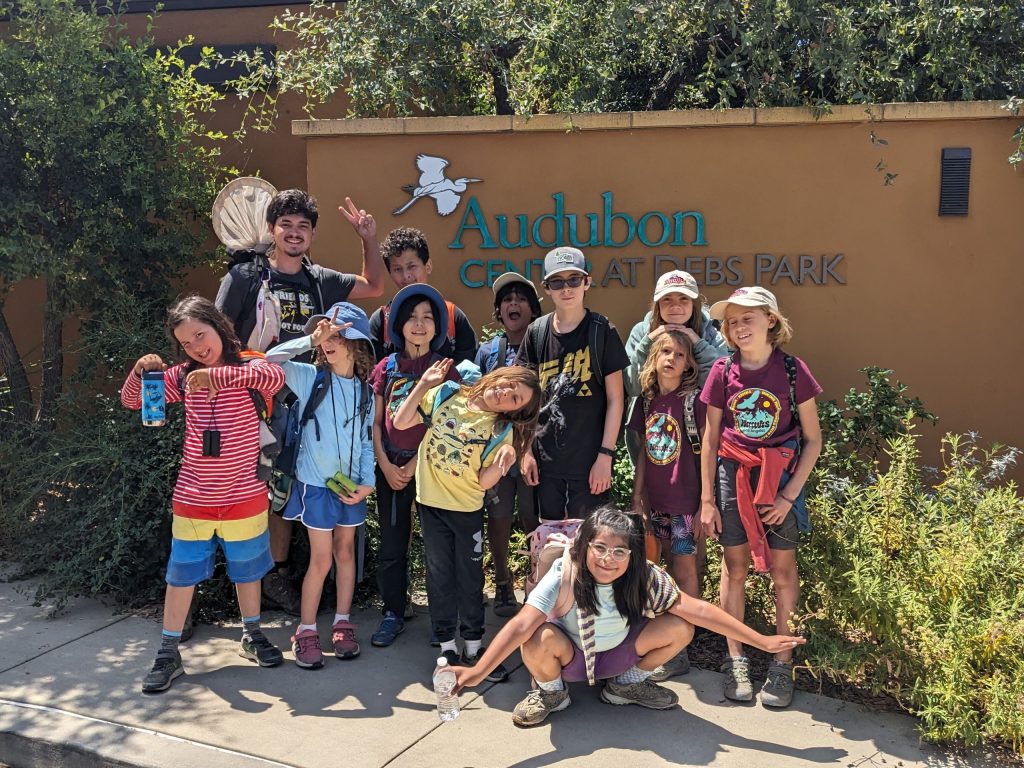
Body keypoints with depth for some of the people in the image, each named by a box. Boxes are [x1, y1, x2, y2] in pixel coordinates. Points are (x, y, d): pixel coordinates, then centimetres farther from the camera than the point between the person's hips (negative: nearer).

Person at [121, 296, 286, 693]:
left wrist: (222, 373, -43)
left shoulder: (248, 371, -9)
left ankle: (252, 636, 35)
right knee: (182, 572, 9)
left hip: (244, 496, -2)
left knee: (246, 569, 16)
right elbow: (131, 401, 1)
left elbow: (276, 377, -33)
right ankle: (168, 653, 20)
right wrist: (140, 371, -20)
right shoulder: (184, 377, 1)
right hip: (193, 497, 2)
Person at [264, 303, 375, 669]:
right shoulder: (310, 377, -7)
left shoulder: (365, 391, 3)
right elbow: (272, 359, -23)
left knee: (345, 552, 12)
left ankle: (343, 623, 25)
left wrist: (367, 483, -4)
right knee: (321, 559, -1)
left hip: (351, 484, 4)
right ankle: (306, 630, 13)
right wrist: (312, 339, -27)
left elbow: (367, 442, 6)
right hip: (316, 482, -3)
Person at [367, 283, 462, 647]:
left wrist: (416, 465, -10)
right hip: (390, 467, 2)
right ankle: (393, 614, 18)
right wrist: (386, 465, -5)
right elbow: (375, 422, 7)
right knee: (391, 544, 7)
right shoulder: (386, 368, 7)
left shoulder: (445, 369, 0)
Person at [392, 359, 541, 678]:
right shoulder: (445, 394, -8)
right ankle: (447, 646, 22)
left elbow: (484, 482, -12)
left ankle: (473, 645, 23)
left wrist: (500, 466, -33)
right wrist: (424, 384, -16)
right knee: (440, 574, 10)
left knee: (470, 576, 8)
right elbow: (401, 423, -8)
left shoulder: (501, 431, -11)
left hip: (468, 508, -1)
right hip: (430, 501, 1)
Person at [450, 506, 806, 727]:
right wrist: (478, 672, -53)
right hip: (570, 656, -3)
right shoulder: (564, 576, -32)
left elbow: (698, 610, -23)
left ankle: (628, 683, 9)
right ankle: (551, 692, 0)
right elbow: (521, 625, -41)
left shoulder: (646, 578, -23)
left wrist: (761, 641, -25)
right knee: (540, 639, -37)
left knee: (679, 628, -18)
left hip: (619, 653, 3)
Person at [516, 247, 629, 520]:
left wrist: (605, 456, -9)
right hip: (545, 460, 3)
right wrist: (526, 451, 5)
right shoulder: (537, 331, 4)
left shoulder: (602, 331, -5)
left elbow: (615, 398, -5)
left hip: (589, 461, -3)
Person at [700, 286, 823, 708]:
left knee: (783, 568, 5)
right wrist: (707, 499, 3)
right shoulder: (723, 372, -1)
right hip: (732, 478, 2)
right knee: (734, 567, 7)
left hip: (780, 478, -1)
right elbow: (710, 439, 4)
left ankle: (783, 662, 17)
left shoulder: (792, 370, -6)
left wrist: (789, 494, -8)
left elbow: (813, 440, -2)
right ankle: (736, 660, 19)